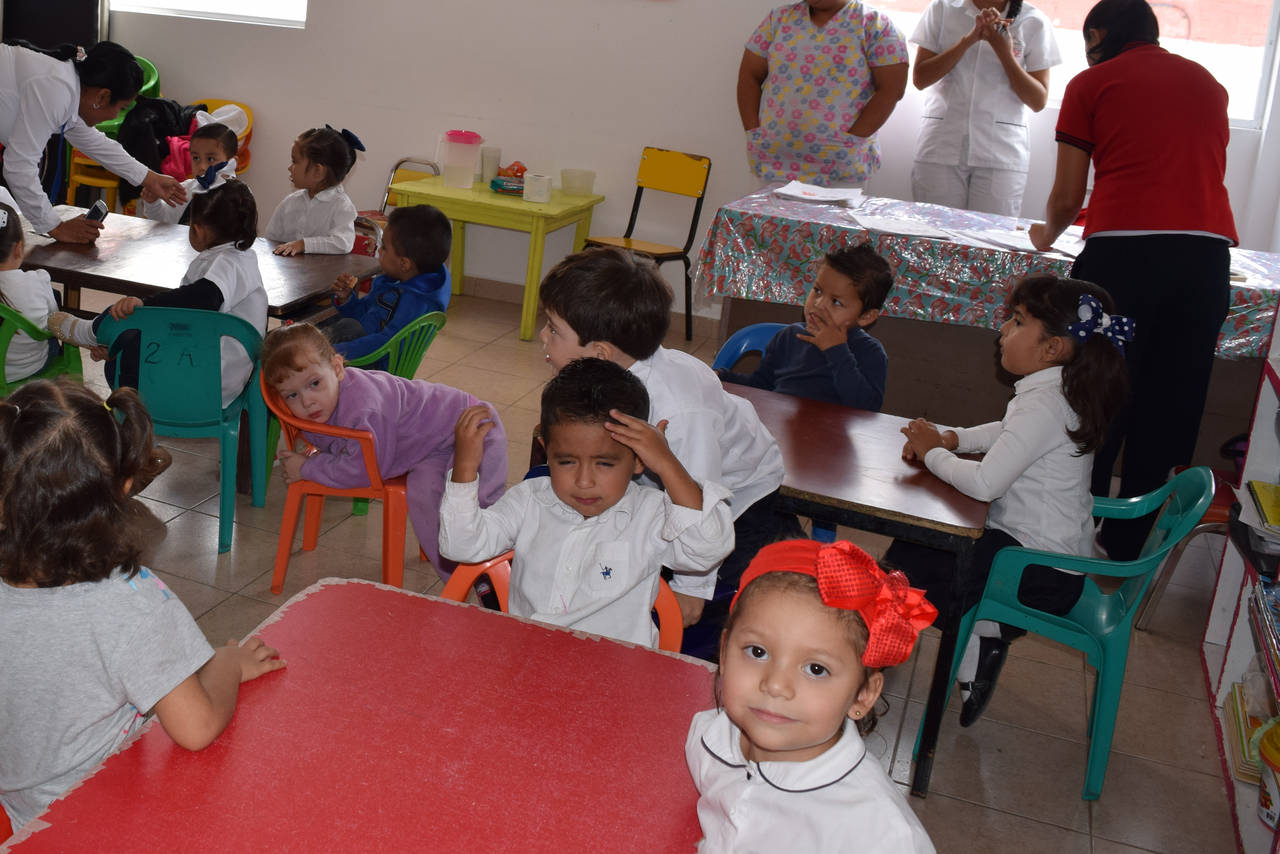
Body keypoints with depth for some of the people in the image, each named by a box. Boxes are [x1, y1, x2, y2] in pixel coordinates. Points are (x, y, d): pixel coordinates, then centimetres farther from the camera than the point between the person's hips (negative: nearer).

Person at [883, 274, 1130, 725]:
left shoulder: (1043, 407, -25)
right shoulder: (1058, 393, 5)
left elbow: (984, 483, -31)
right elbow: (1008, 433, 21)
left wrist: (932, 452, -13)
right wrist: (951, 438, 3)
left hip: (1042, 574, -10)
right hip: (1051, 549, 10)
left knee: (902, 569, -8)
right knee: (912, 542, 14)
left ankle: (978, 640, 3)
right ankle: (987, 626, 12)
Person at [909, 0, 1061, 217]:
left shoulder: (1034, 23, 4)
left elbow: (1039, 102, 1)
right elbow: (920, 78, -2)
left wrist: (1004, 52, -11)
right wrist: (969, 39, -12)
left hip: (1001, 152, 0)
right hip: (941, 146, 1)